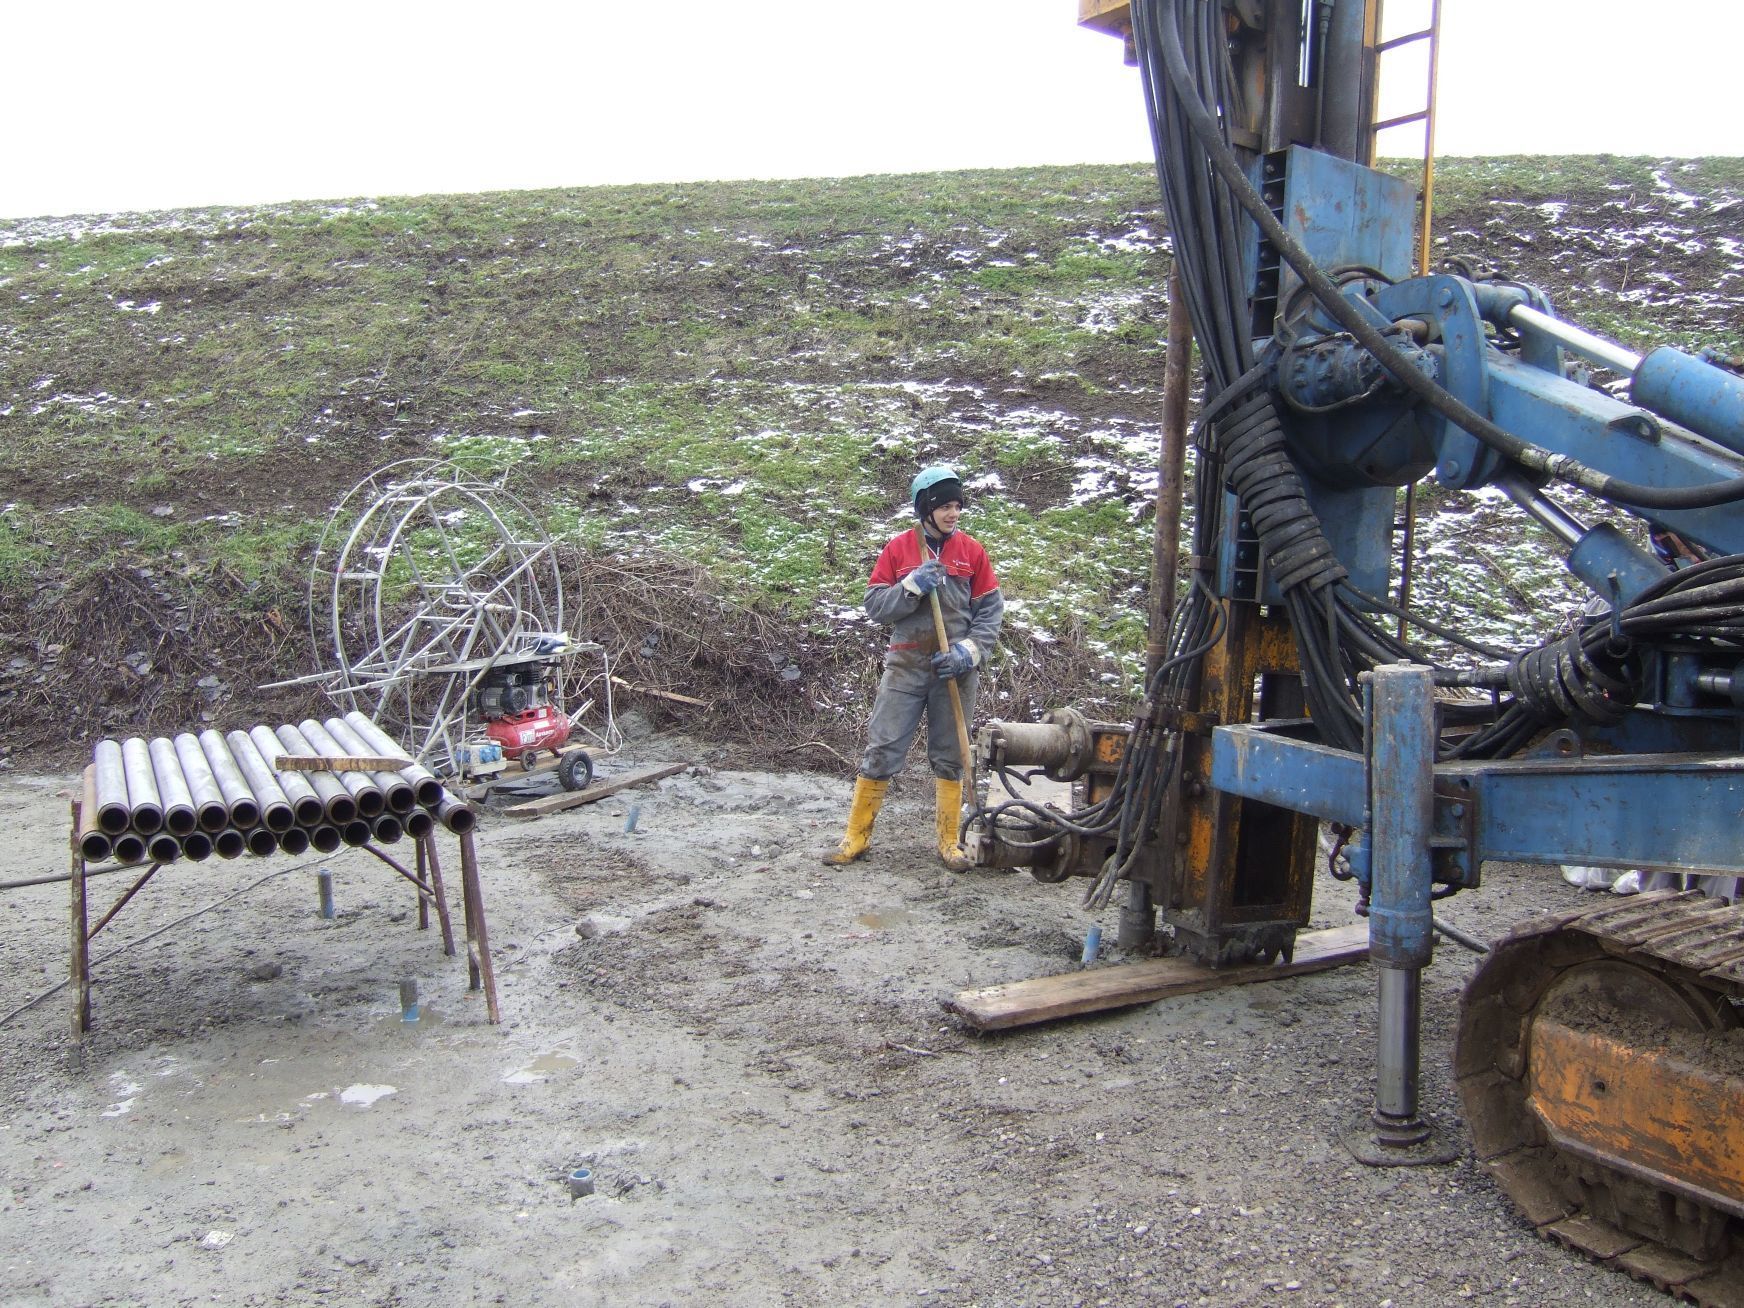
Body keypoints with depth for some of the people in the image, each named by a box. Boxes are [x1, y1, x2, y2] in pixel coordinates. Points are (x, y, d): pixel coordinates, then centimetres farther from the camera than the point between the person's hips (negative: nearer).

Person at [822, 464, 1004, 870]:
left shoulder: (972, 551, 3)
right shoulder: (897, 549, 1)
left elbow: (991, 611, 3)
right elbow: (874, 605, 0)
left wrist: (969, 651, -11)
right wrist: (912, 586, -16)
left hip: (956, 669, 1)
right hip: (906, 665, -1)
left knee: (950, 757, 8)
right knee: (881, 751, -1)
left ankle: (949, 842, 18)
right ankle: (856, 837, 8)